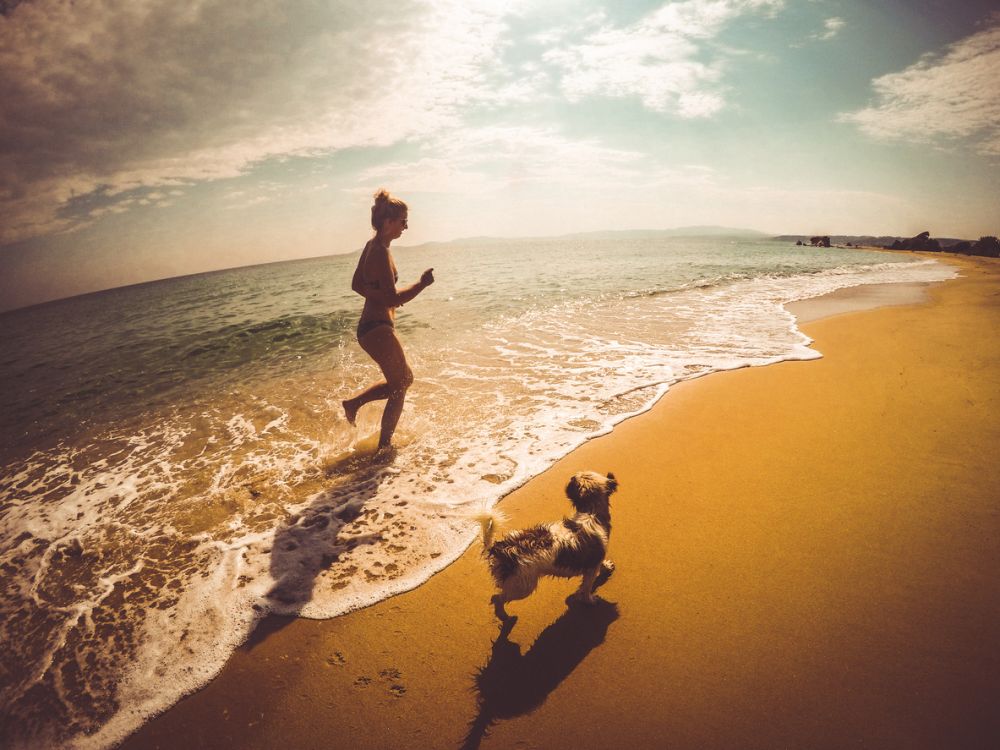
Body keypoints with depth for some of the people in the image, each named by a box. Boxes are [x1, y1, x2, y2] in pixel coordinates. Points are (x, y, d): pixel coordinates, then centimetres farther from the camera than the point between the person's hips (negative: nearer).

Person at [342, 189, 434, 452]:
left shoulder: (372, 245, 11)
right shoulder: (381, 252, -19)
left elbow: (357, 284, 19)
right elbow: (392, 298, -24)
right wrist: (421, 284, -20)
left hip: (370, 325, 10)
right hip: (378, 329, -10)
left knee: (404, 379, 22)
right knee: (399, 387, 5)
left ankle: (353, 403, 25)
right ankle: (384, 446, 17)